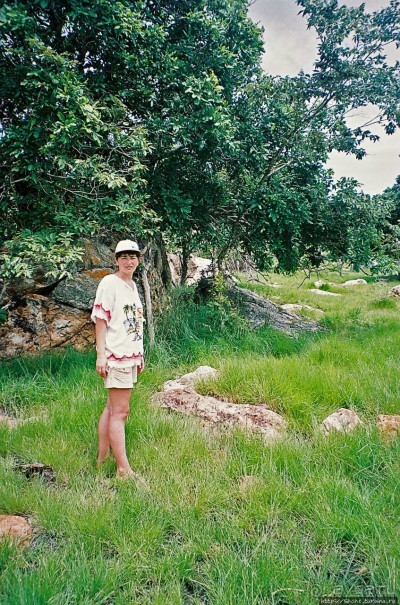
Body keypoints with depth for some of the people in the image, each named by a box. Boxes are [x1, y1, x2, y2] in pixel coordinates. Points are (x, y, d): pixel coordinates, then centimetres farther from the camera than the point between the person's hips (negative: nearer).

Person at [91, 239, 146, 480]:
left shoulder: (133, 285, 16)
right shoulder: (109, 283, -7)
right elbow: (101, 320, -11)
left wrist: (139, 354, 18)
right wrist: (101, 354, -16)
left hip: (131, 355, 8)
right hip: (116, 355, -8)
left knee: (112, 408, 13)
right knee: (120, 412, -5)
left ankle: (103, 458, 24)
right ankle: (124, 469, 2)